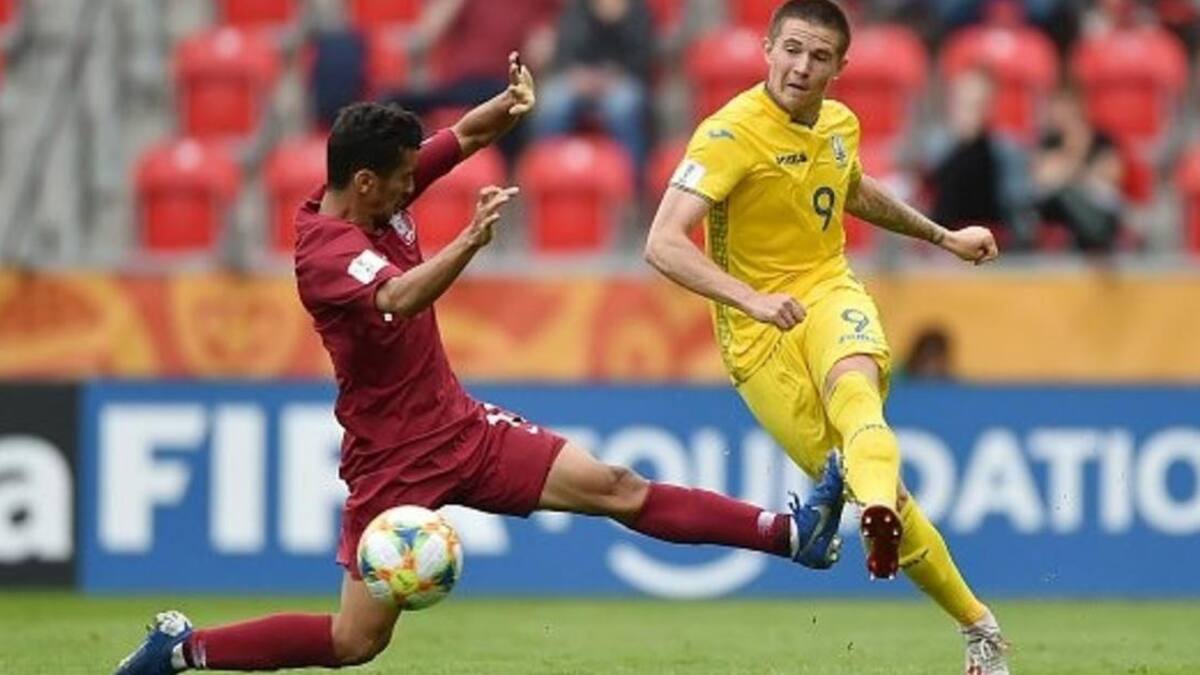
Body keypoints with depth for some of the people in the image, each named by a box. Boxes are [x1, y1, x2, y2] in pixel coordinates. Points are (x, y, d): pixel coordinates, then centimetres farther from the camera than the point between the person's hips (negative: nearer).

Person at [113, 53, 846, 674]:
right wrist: (472, 241, -60)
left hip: (461, 425, 7)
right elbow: (398, 299, -45)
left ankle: (792, 534, -3)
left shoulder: (380, 195, -1)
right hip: (395, 458, -7)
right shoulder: (325, 252, -25)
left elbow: (465, 137, 7)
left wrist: (510, 105, -16)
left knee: (617, 488, 0)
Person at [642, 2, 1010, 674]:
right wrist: (752, 300, -38)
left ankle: (880, 513, -62)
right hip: (760, 339, -4)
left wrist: (943, 236, 35)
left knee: (854, 385, -35)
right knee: (877, 489, -11)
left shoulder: (840, 124, 7)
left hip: (831, 296, 4)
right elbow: (664, 244, -26)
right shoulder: (730, 134, -16)